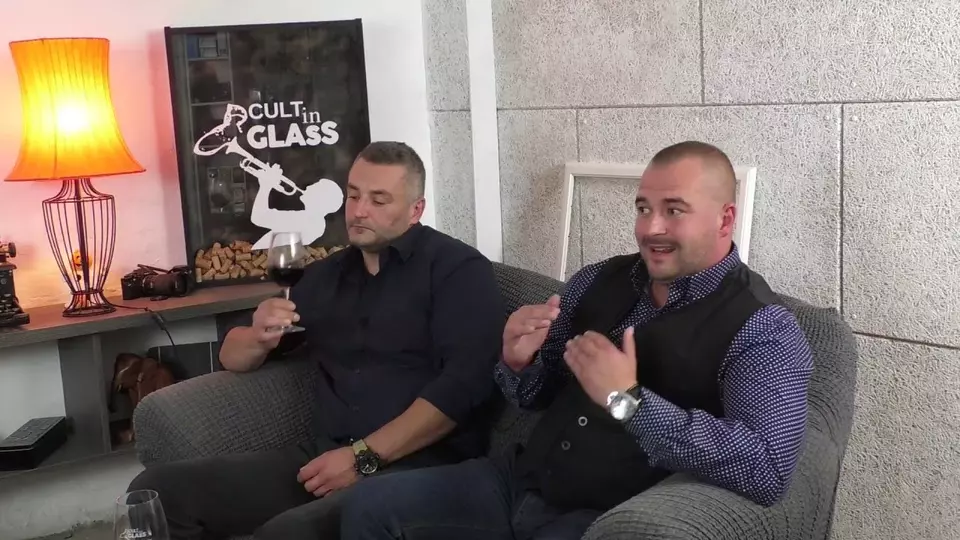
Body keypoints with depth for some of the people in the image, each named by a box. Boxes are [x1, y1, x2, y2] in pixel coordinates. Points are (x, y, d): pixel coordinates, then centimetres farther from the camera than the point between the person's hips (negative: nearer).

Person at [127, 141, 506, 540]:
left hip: (417, 464, -5)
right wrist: (259, 338, -2)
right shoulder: (326, 275, 20)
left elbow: (464, 383, -13)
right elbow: (233, 357, 24)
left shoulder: (457, 268, 1)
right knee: (156, 491, -12)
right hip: (325, 455, 6)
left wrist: (364, 457, -16)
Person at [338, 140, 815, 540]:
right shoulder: (597, 281, 6)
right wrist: (519, 361, -8)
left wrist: (627, 401, -29)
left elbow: (768, 470, -27)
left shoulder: (761, 328, -13)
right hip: (523, 482, 6)